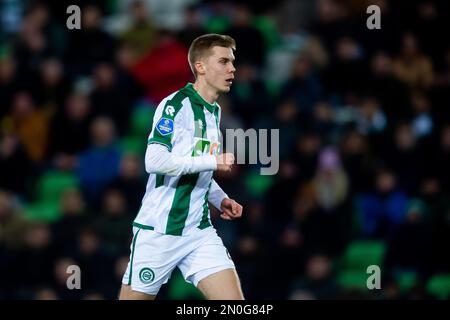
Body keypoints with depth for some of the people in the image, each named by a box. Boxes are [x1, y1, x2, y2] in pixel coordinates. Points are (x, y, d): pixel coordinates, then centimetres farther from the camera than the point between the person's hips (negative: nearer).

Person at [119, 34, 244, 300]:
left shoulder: (215, 111, 14)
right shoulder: (175, 105, -12)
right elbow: (155, 161, -24)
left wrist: (220, 199, 9)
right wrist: (214, 162, -19)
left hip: (200, 231, 7)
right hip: (159, 231, -7)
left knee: (235, 303, -8)